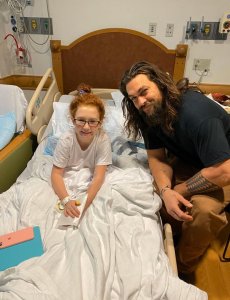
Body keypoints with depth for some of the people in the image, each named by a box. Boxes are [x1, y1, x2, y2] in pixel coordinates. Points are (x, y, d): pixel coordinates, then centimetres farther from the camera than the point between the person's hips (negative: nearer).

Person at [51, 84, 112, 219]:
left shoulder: (103, 139, -26)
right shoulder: (66, 140, -24)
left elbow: (98, 176, -28)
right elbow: (57, 173, -20)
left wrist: (85, 203, -40)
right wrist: (66, 200, -35)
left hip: (91, 180, 1)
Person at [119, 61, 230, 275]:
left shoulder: (196, 113, -36)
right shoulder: (148, 114, -13)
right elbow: (156, 157, -9)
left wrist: (178, 191, -22)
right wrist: (166, 192, -28)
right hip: (188, 161, 6)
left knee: (203, 208, -30)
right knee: (157, 186, -14)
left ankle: (182, 266, -1)